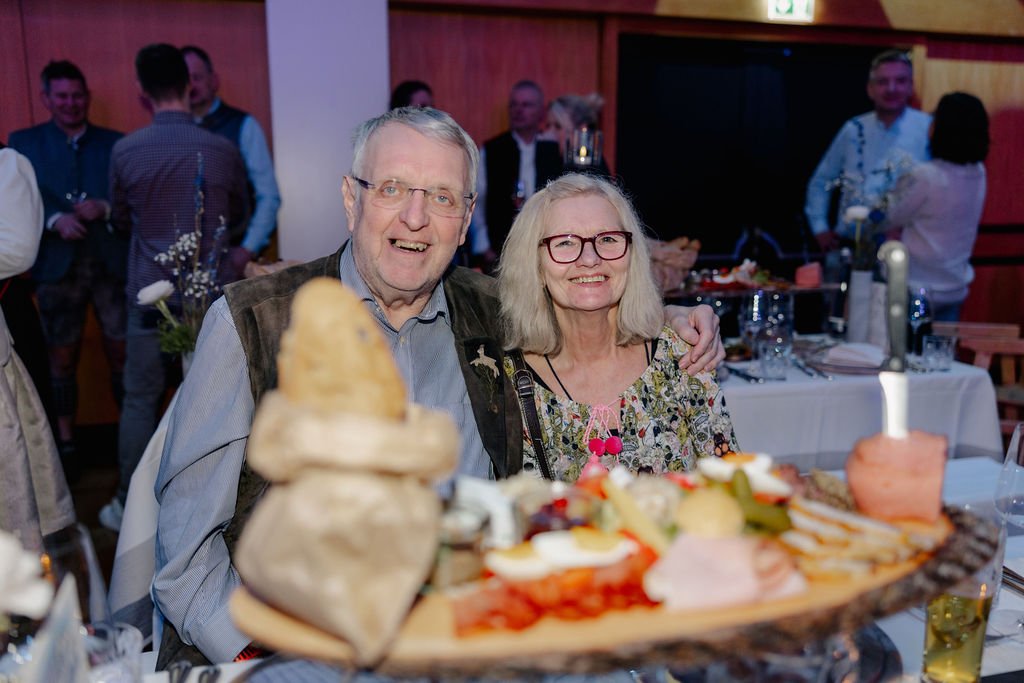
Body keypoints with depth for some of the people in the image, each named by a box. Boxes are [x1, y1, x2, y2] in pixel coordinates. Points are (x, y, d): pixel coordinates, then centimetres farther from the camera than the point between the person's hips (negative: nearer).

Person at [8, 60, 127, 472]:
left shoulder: (115, 143, 11)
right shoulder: (23, 143, 10)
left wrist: (104, 207, -13)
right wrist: (55, 220, -17)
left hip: (112, 263, 0)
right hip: (57, 265, 0)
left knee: (122, 353, 1)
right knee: (62, 357, 5)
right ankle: (66, 443, 16)